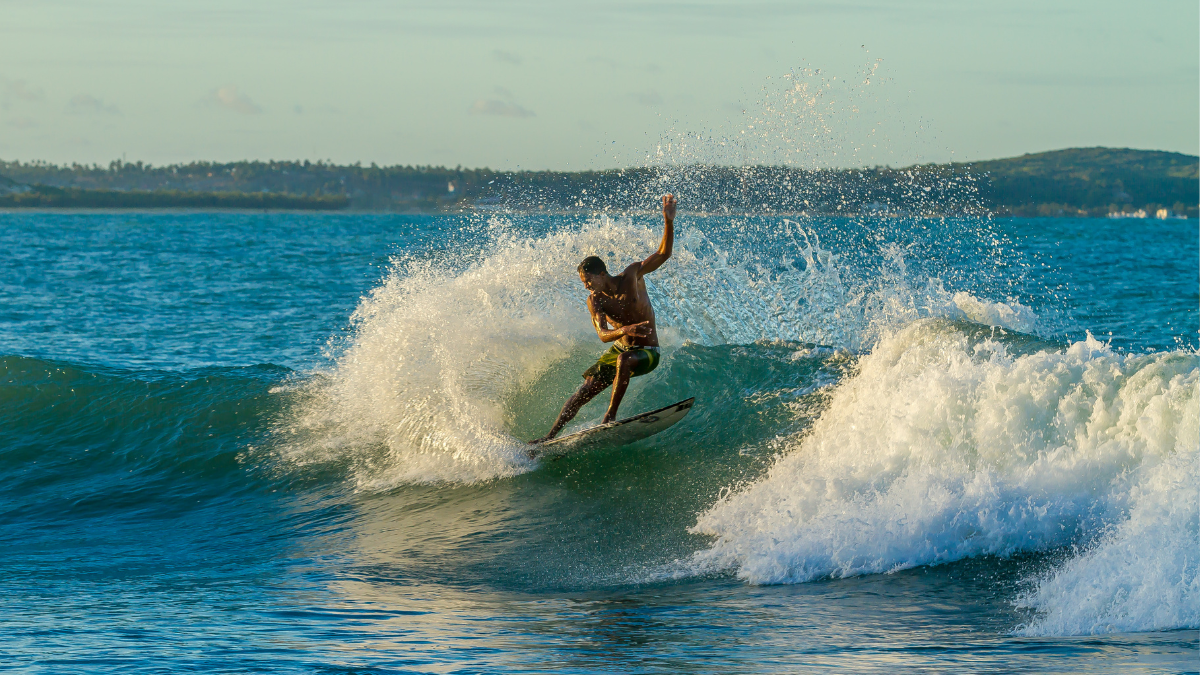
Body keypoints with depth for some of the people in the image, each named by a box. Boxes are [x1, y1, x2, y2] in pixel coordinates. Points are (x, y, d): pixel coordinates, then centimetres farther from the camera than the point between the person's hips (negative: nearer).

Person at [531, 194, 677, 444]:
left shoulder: (631, 276, -15)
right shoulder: (595, 301, -10)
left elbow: (663, 254, -19)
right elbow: (603, 334, -24)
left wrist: (668, 221, -34)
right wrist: (626, 330, -46)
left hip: (648, 352, -4)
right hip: (620, 347, 4)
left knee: (624, 360, -38)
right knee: (584, 391, -1)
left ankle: (610, 415, -29)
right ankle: (551, 435, 10)